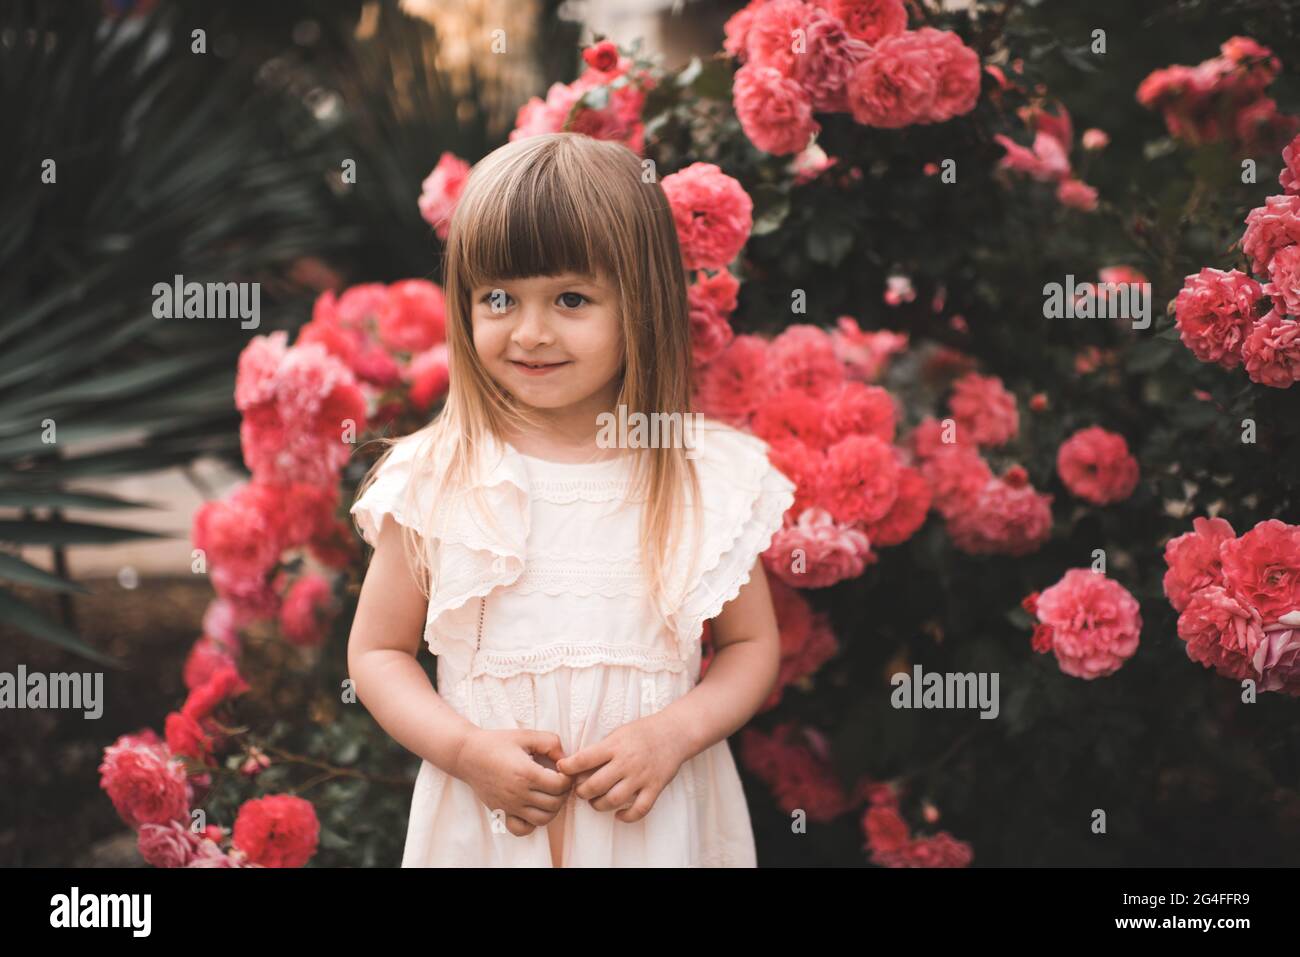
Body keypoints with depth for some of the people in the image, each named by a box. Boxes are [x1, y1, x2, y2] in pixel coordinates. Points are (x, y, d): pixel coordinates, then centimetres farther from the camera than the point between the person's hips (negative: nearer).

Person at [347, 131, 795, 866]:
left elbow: (753, 646, 2)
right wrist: (464, 749, -15)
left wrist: (674, 732, -14)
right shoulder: (436, 478, -7)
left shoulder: (707, 475, -6)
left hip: (655, 816, 0)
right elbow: (378, 649, -1)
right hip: (485, 814, 0)